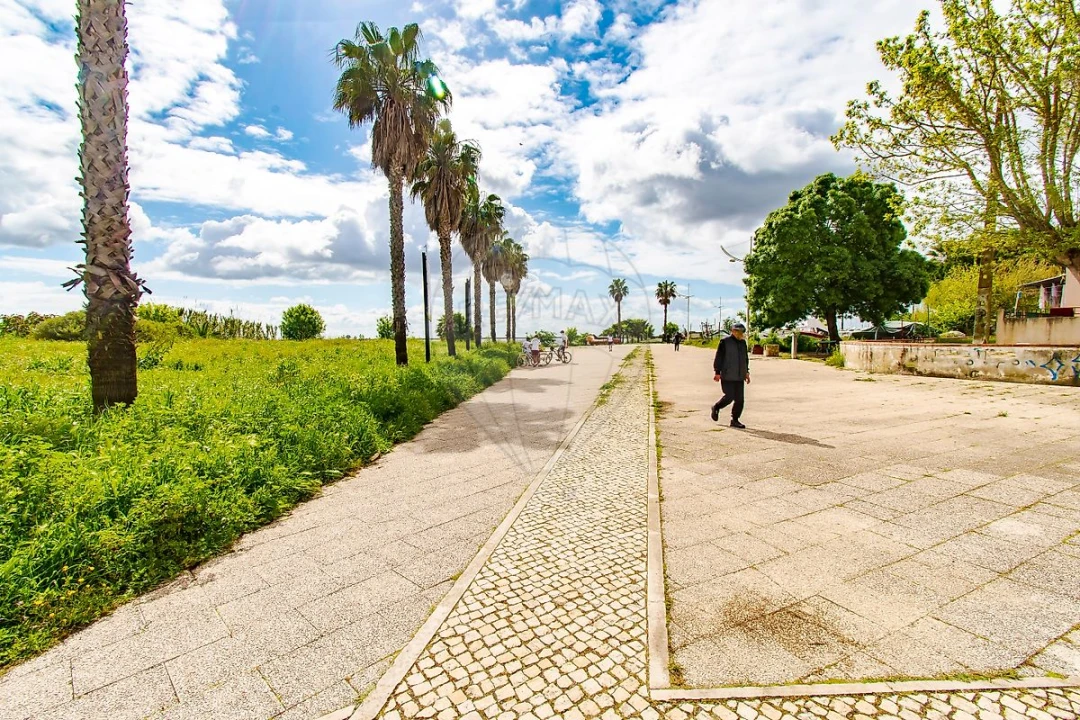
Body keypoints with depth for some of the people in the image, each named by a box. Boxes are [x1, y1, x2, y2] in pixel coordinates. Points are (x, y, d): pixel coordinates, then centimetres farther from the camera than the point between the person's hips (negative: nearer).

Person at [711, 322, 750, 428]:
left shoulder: (743, 343, 14)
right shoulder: (725, 342, -6)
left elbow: (745, 358, 23)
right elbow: (718, 357, -8)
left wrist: (746, 372, 19)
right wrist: (717, 372, -12)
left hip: (739, 376, 6)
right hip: (727, 376, -6)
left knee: (739, 399, 3)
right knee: (729, 397, -8)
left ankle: (734, 420, 12)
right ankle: (716, 408, 19)